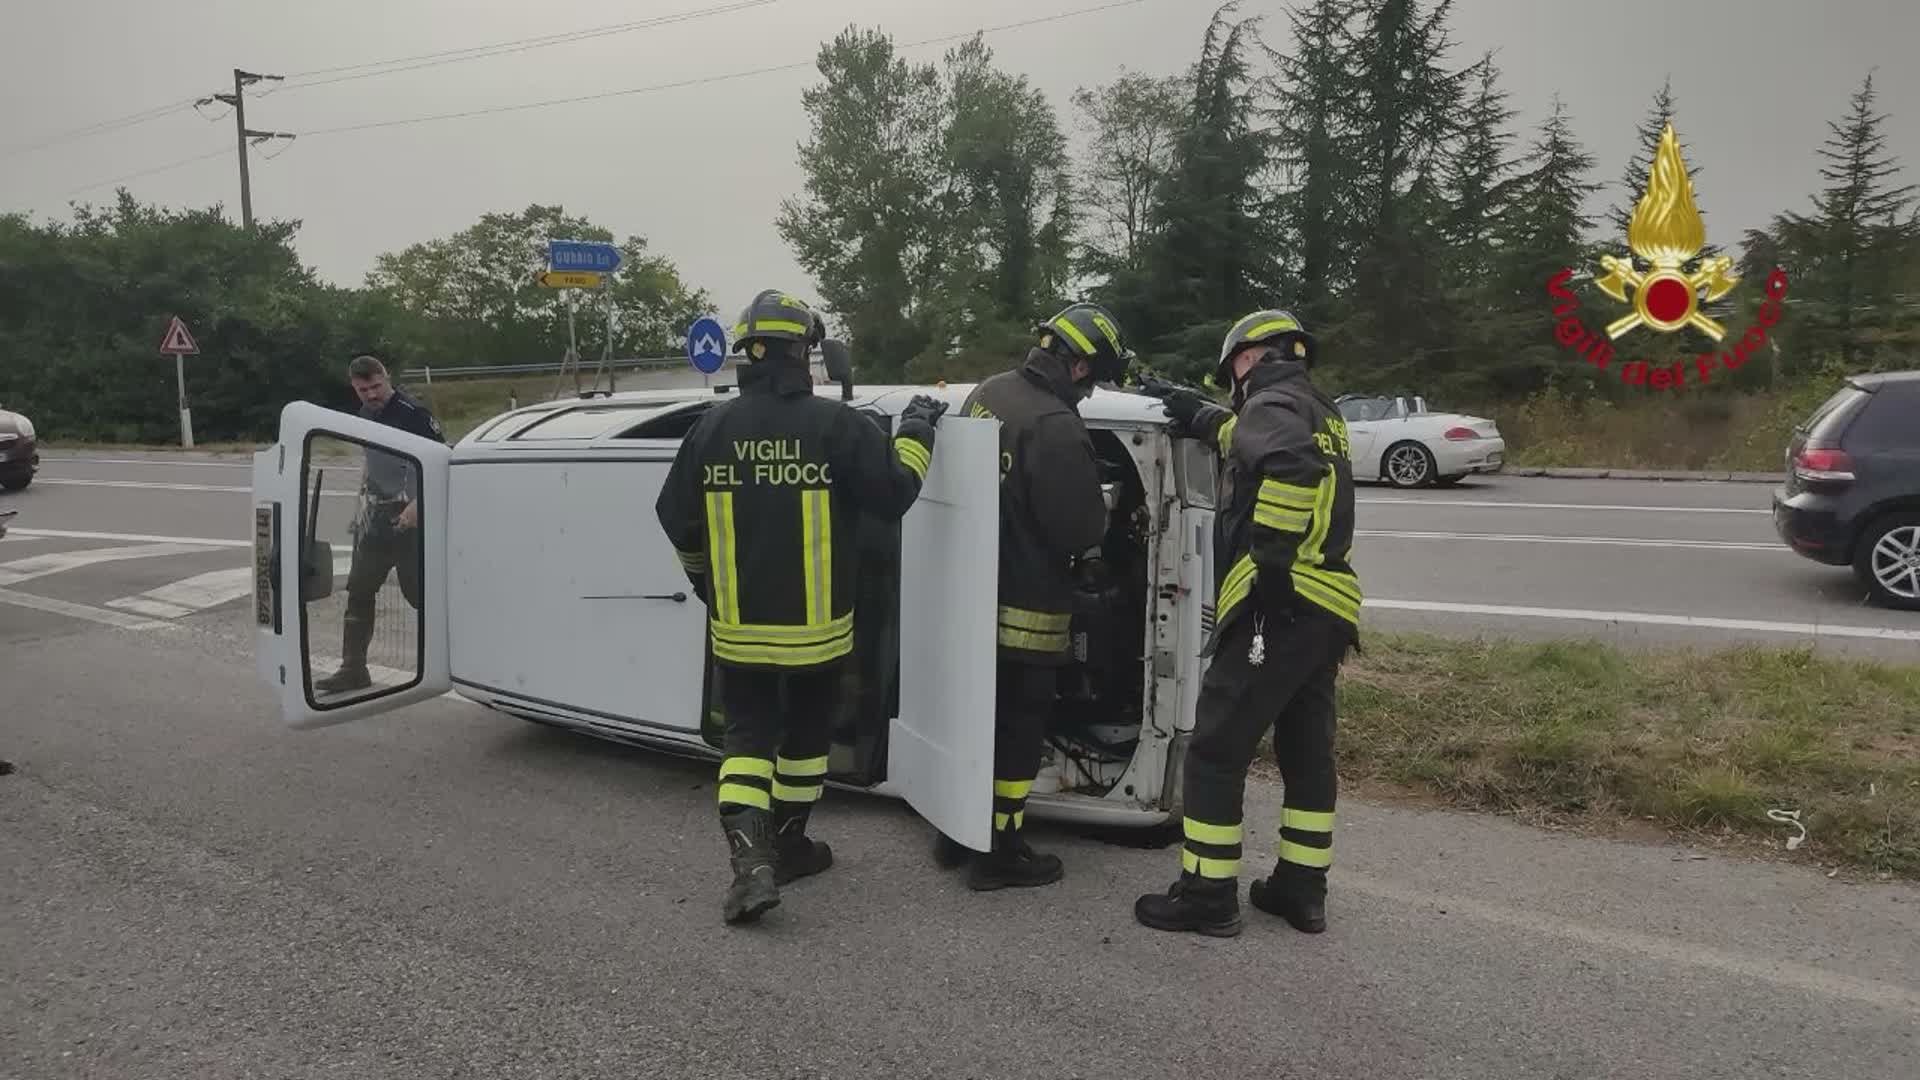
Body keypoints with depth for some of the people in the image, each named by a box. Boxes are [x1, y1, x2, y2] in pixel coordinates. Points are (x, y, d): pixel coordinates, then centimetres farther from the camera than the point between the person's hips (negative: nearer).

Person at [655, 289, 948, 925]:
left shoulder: (713, 429, -2)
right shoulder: (835, 425, -13)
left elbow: (678, 522, 5)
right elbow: (895, 494, -10)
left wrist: (705, 581, 24)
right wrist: (915, 432, 6)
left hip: (738, 626, 2)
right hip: (815, 625, -1)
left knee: (747, 734, 10)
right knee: (805, 729, 17)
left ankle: (750, 858, -7)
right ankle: (787, 847, 31)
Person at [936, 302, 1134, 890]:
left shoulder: (986, 394, 5)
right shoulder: (1056, 426, -24)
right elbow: (1078, 526, -21)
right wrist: (1088, 559, 3)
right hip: (1025, 604, -9)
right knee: (1018, 725, 5)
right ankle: (1000, 852, 16)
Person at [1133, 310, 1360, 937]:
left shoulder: (1272, 403, -7)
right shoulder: (1319, 412, 21)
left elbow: (1291, 466, -28)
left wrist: (1272, 555, -25)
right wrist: (1204, 420, 40)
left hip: (1278, 607, -9)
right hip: (1325, 610, 10)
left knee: (1216, 752, -2)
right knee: (1307, 752, 15)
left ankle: (1208, 896, 5)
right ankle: (1301, 889, 25)